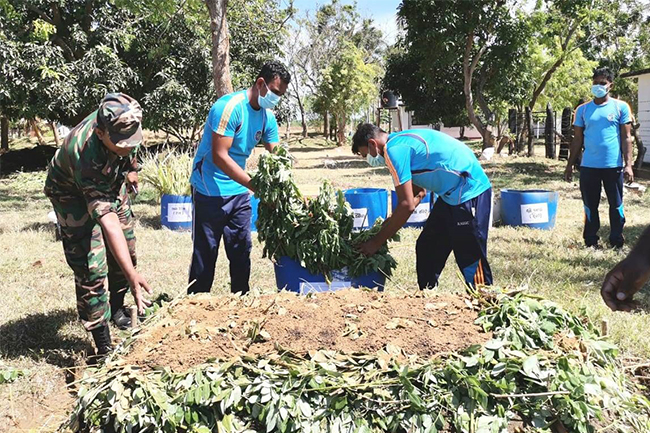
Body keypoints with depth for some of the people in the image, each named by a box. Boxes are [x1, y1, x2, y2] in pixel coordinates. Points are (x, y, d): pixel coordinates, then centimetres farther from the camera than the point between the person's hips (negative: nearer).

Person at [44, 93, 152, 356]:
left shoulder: (123, 123, -28)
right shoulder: (86, 156, -45)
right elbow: (108, 222, -48)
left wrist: (131, 169, 13)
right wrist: (132, 275, -51)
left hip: (111, 182, 6)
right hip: (72, 193, -6)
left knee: (126, 249, 10)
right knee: (91, 266, -12)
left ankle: (116, 307, 35)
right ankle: (104, 347, -3)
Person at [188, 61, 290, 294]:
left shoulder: (268, 117, 3)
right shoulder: (230, 107, -20)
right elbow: (219, 156, -25)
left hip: (239, 191, 7)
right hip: (211, 191, -7)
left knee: (241, 250, 12)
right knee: (205, 253, 1)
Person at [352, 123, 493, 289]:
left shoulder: (394, 150, -15)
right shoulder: (401, 140, 16)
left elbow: (407, 205, -18)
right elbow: (419, 192, 21)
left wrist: (377, 241, -9)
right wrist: (392, 222, 14)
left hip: (469, 193, -10)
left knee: (471, 260, -4)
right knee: (427, 248, 15)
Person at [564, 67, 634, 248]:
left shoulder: (621, 107, 2)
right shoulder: (583, 109, 8)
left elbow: (626, 138, 1)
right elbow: (577, 140, 10)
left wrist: (628, 165, -8)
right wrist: (570, 165, 6)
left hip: (613, 166, -2)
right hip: (588, 166, 2)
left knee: (616, 206, 6)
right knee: (590, 206, 8)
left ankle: (617, 243, 16)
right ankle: (591, 242, 17)